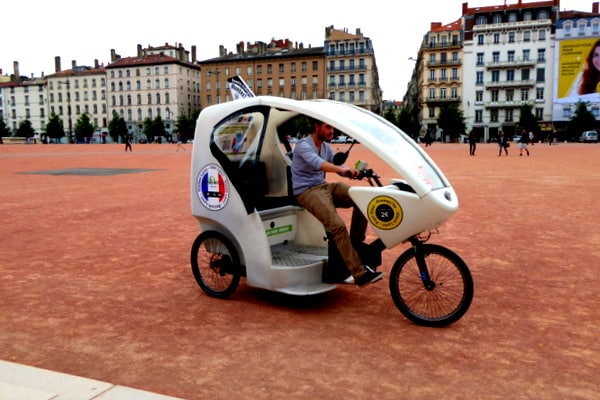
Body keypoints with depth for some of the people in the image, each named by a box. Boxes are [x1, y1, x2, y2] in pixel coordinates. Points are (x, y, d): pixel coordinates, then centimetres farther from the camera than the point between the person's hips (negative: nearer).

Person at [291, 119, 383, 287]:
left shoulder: (326, 147, 14)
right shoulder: (303, 145, -12)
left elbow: (340, 169, 9)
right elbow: (317, 163, -32)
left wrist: (353, 171, -12)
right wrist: (341, 169, -47)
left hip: (324, 186, 8)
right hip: (306, 191, -8)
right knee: (338, 225, -28)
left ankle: (355, 245, -3)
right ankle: (359, 274, -26)